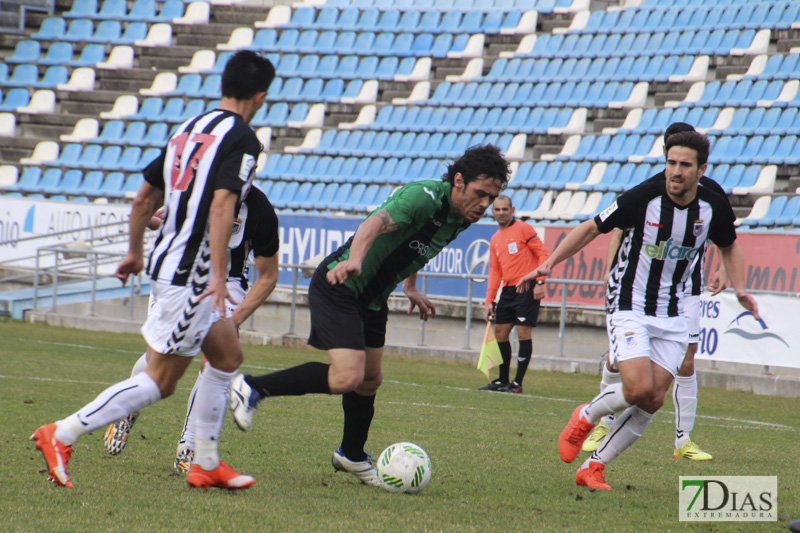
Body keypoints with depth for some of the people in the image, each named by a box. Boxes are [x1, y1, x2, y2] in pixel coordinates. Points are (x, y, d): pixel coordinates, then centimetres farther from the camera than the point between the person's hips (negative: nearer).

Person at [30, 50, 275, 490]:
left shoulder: (189, 129, 12)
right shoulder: (242, 140, -12)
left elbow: (145, 196, 18)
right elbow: (221, 206, -25)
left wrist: (136, 252, 30)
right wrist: (219, 275, -28)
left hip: (166, 261, 9)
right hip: (190, 273, -9)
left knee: (227, 357, 19)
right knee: (159, 382, -4)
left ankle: (205, 464, 21)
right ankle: (62, 435, -7)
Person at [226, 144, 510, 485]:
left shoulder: (460, 217, 3)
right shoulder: (424, 197, -25)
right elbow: (376, 223, -44)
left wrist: (410, 287, 25)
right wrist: (355, 260, -62)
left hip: (373, 298, 9)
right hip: (339, 288, -9)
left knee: (370, 380, 20)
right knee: (347, 376, -22)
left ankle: (352, 456, 42)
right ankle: (253, 388, -11)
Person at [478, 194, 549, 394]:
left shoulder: (523, 229, -4)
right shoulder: (494, 240, 16)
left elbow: (543, 254, -7)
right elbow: (494, 272, 18)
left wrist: (539, 282, -15)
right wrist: (489, 301, 11)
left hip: (527, 289, -7)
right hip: (507, 291, 7)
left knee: (523, 332, -10)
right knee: (500, 332, 6)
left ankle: (517, 383, -9)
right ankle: (502, 381, 16)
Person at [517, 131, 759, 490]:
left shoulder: (713, 208, -5)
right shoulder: (643, 198, -17)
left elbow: (728, 247, 17)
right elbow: (592, 228, -7)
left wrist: (740, 289, 1)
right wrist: (549, 264, -12)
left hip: (672, 317, 4)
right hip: (629, 307, -4)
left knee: (653, 400, -4)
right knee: (639, 389, -21)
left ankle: (594, 467, 10)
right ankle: (586, 417, 11)